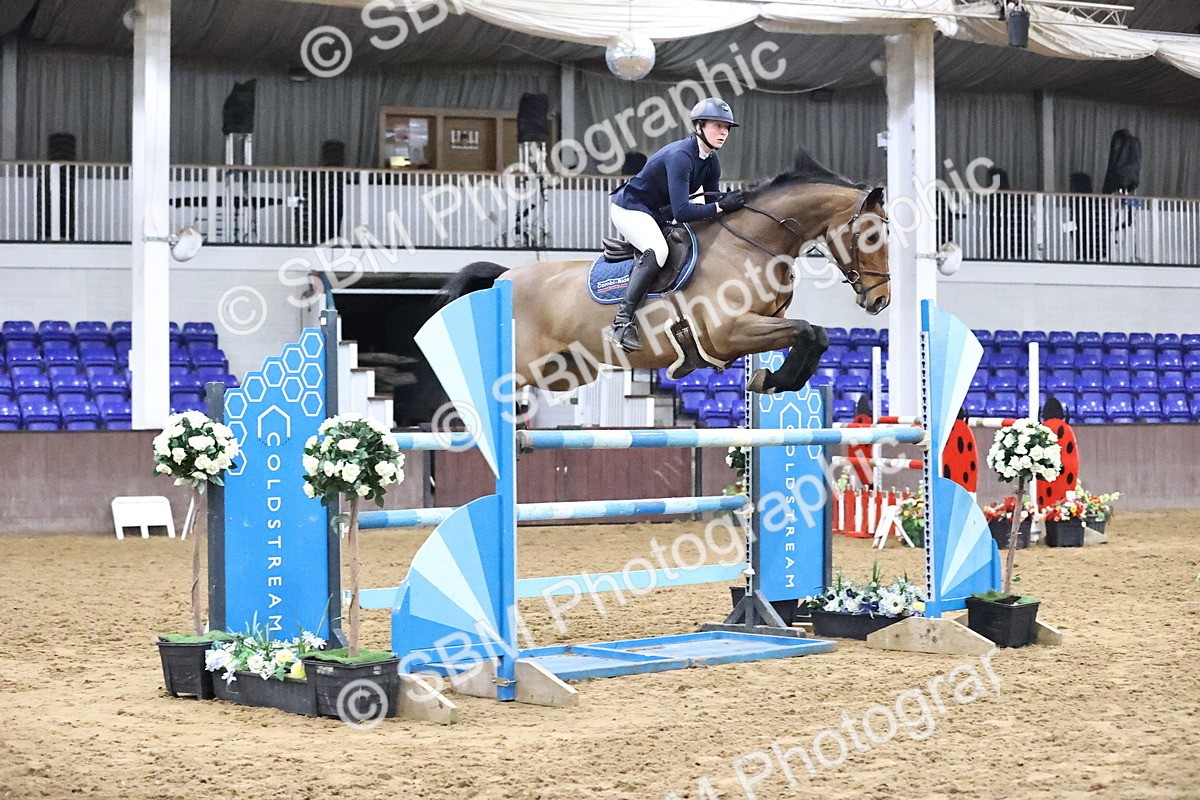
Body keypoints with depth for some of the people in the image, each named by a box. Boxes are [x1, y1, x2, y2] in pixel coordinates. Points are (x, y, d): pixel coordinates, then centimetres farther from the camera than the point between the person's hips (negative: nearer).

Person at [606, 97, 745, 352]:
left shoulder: (711, 163, 0)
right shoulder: (680, 156, -28)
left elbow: (713, 201, 5)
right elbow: (681, 211, -34)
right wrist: (721, 206, -33)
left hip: (657, 214, 10)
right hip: (629, 209, -10)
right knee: (657, 250, -33)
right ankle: (622, 322, -35)